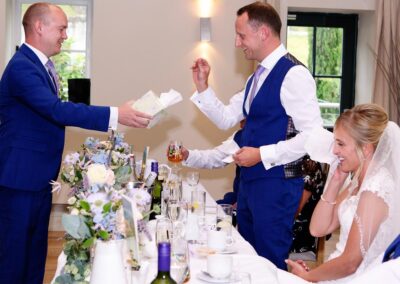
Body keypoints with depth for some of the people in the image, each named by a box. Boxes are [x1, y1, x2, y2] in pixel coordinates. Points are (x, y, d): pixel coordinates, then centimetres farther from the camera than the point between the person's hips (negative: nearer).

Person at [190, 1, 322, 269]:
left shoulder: (293, 74, -16)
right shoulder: (259, 76, 13)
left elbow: (314, 135, -22)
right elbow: (226, 119, 18)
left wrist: (262, 154, -20)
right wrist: (203, 86, 6)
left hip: (277, 183, -9)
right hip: (250, 178, 9)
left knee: (270, 262, 1)